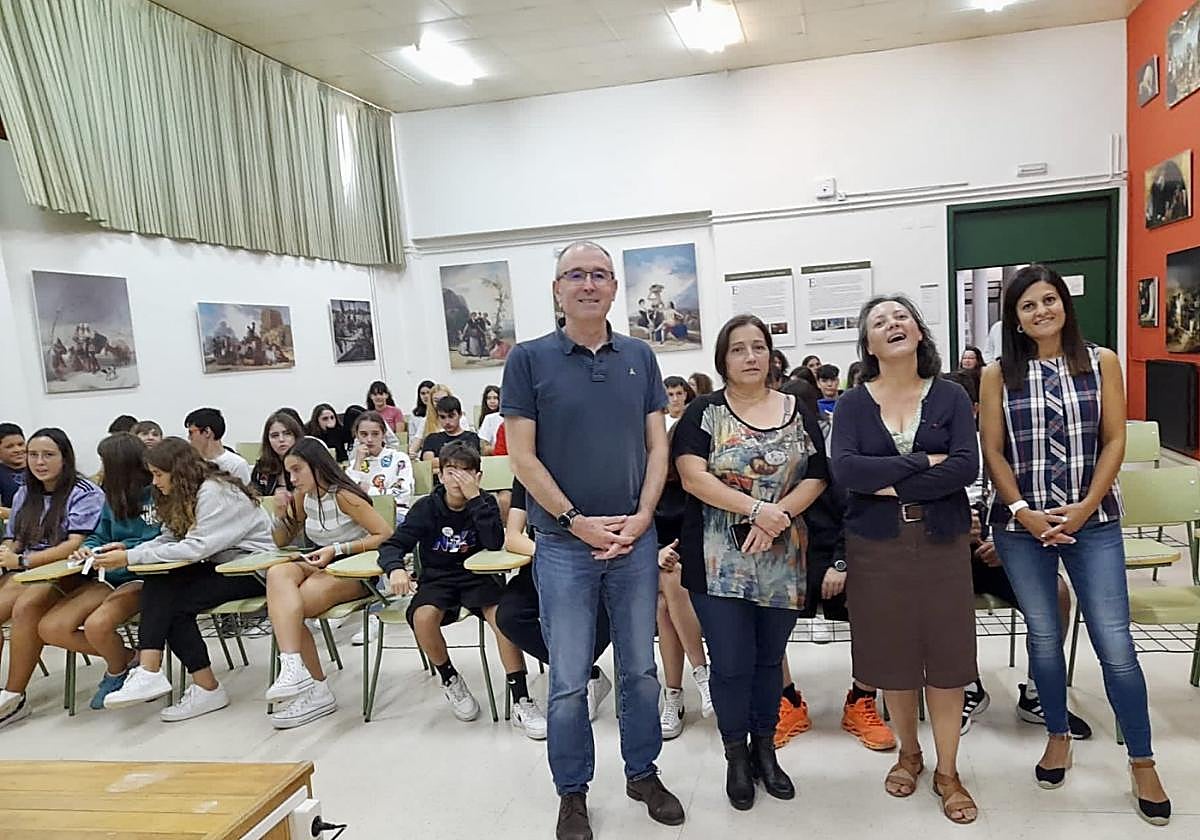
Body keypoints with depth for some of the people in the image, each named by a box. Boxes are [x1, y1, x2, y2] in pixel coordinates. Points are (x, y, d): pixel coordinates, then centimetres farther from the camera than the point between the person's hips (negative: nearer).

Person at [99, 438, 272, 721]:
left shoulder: (215, 492, -17)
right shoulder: (185, 495, 13)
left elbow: (196, 548, -25)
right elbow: (169, 539, 8)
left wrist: (131, 557, -22)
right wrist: (129, 550, -8)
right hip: (222, 565, 8)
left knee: (174, 600, -20)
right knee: (157, 584, -14)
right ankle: (149, 673, -18)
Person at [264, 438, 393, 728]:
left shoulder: (342, 496, -12)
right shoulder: (303, 497, 9)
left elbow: (386, 534, -17)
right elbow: (282, 542, 21)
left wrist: (337, 549, -20)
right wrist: (280, 513, 0)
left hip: (355, 571, -7)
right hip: (322, 568, 7)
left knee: (284, 606, -26)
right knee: (277, 574, -26)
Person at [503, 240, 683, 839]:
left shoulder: (640, 357, 5)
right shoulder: (529, 359, -4)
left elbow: (657, 444, 6)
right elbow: (522, 456, -7)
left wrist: (641, 517, -7)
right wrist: (577, 521, -12)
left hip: (635, 539, 3)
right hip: (564, 543, -3)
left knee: (641, 669, 15)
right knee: (569, 681, 7)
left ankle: (643, 773, 34)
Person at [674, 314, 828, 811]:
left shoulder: (797, 411, 7)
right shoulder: (705, 412, -2)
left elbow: (816, 478, 2)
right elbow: (692, 476, -14)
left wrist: (778, 517, -15)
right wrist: (758, 509, -21)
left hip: (782, 561, 3)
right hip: (720, 562, -3)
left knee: (769, 660, 15)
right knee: (731, 664, 2)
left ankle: (765, 750, 33)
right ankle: (736, 756, 24)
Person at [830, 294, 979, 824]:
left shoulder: (950, 398, 1)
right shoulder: (851, 405, 0)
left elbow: (966, 467, -12)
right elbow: (843, 470, -16)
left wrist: (891, 485, -17)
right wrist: (924, 463, -16)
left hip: (942, 543, 0)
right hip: (876, 546, 0)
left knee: (946, 656, 6)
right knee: (892, 655, 10)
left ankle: (947, 772, 24)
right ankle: (908, 753, 33)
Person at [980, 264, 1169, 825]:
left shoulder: (1101, 362, 2)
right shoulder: (998, 375, 1)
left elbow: (1114, 442, -1)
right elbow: (993, 451, -1)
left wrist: (1085, 508, -10)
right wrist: (1025, 513, -10)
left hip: (1093, 522, 0)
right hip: (1021, 525, 1)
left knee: (1115, 643, -1)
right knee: (1044, 636, 11)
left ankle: (1142, 762, 16)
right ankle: (1058, 735, 31)